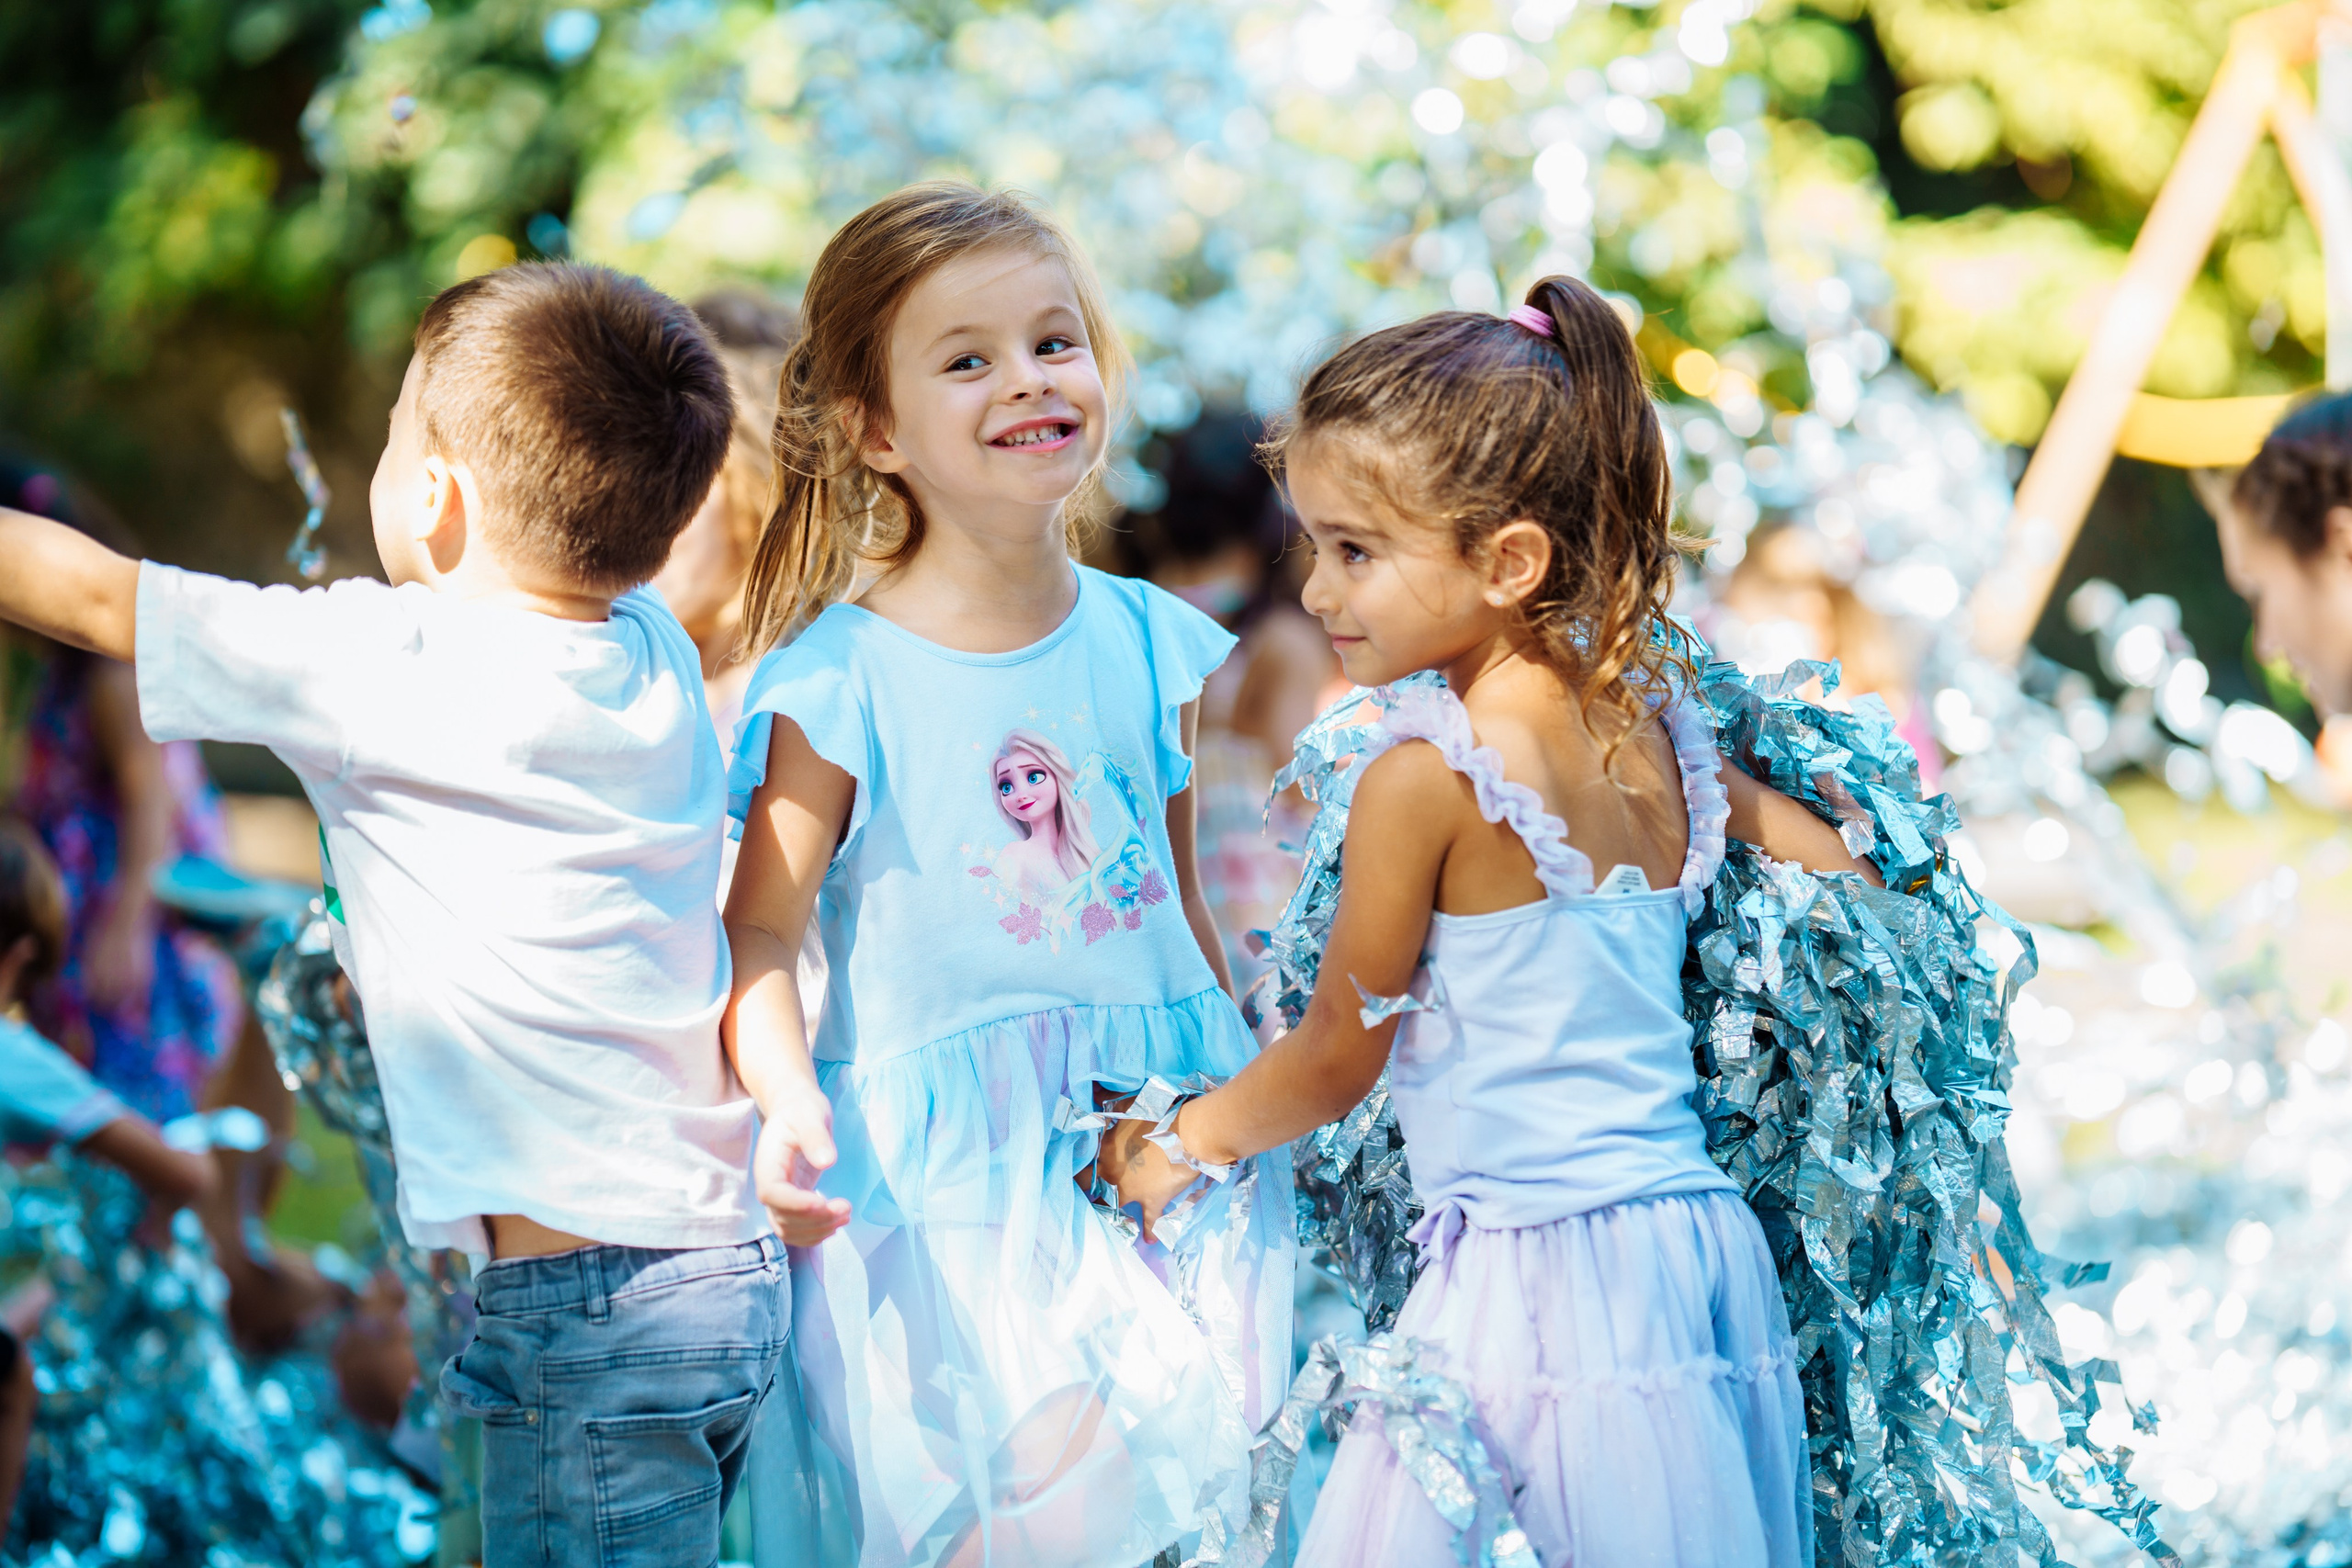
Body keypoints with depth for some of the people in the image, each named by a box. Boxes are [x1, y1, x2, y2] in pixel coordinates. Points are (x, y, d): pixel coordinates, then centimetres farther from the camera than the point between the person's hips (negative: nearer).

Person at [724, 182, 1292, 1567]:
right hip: (951, 1175, -5)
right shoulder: (844, 679, -8)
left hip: (1161, 1140, 5)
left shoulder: (1153, 645, 6)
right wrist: (790, 1101, -23)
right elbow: (762, 933, -6)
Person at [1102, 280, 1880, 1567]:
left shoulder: (1424, 776, -12)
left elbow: (1337, 1059, -2)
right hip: (1709, 1238, 8)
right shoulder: (1658, 734, 6)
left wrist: (1179, 1144, 14)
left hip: (1536, 1274, -8)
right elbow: (1846, 876, 19)